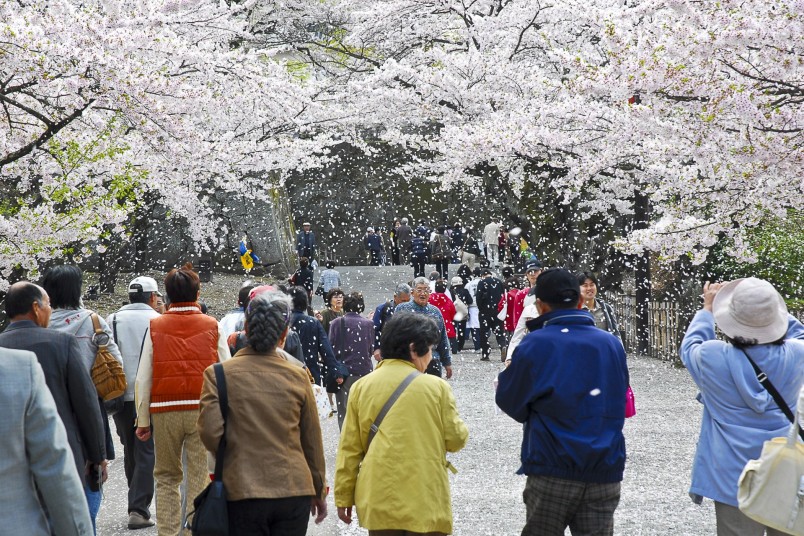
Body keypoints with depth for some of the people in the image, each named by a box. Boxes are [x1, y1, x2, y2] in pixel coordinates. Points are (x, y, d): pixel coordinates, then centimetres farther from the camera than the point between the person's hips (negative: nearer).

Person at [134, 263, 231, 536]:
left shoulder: (155, 326, 3)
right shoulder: (212, 326, 2)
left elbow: (143, 378, 2)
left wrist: (143, 420, 7)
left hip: (164, 411, 1)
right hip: (203, 410, -1)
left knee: (166, 477, 13)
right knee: (200, 478, 2)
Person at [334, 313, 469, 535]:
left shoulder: (361, 387, 2)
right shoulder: (436, 387, -5)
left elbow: (349, 449, 3)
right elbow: (455, 439, 0)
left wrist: (344, 498, 10)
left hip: (378, 501, 3)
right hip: (425, 501, -2)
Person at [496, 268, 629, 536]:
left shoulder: (535, 345, -8)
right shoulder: (612, 344, 5)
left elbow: (510, 403, 0)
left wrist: (503, 379, 18)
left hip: (553, 469, -3)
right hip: (605, 471, 3)